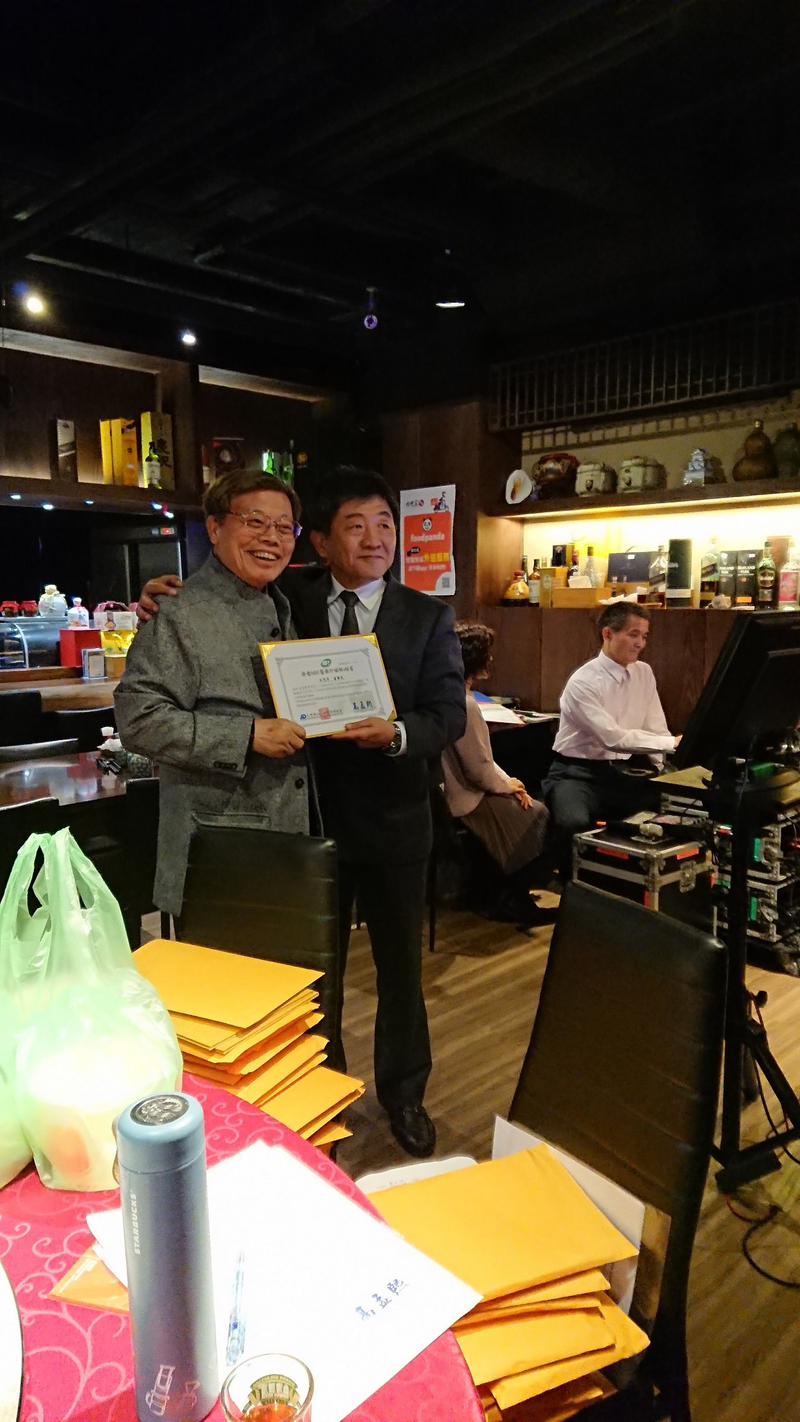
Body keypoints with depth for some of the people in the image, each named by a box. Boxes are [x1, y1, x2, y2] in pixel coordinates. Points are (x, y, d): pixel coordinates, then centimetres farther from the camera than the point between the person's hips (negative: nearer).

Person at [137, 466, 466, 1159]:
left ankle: (403, 1093, 40)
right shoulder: (288, 599, -2)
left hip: (391, 819, 0)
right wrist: (165, 599, -10)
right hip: (309, 814, 0)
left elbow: (448, 713, -9)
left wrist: (398, 733, -28)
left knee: (401, 965, 16)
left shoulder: (427, 616, -2)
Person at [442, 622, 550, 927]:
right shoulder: (463, 703, -26)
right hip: (463, 801, -9)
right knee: (536, 815, 7)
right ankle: (513, 899, 21)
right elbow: (480, 769, -22)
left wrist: (506, 780, 6)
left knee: (524, 803, 20)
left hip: (451, 789, 9)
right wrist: (507, 785, -2)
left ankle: (504, 890, 26)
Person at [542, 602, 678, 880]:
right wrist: (672, 743, -28)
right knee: (575, 823, -35)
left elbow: (656, 730, 2)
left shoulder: (644, 673, 4)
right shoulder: (583, 681, -17)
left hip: (626, 771, 6)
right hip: (580, 772, -6)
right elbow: (614, 738, -26)